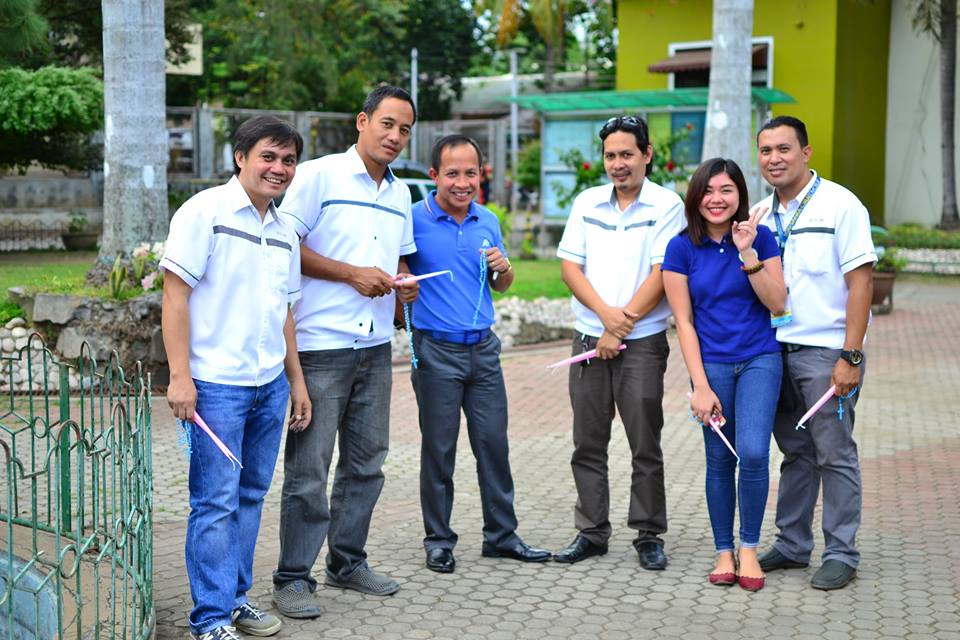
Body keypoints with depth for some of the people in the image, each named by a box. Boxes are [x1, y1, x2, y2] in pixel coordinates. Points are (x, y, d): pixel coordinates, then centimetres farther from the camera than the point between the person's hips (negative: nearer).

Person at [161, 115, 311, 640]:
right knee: (216, 502, -4)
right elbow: (175, 295, -11)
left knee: (251, 495, 13)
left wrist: (296, 380, 20)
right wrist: (179, 376, -16)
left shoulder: (283, 231, 15)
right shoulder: (205, 212, -7)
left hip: (270, 385, 7)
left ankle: (236, 597, 25)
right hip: (216, 383, -7)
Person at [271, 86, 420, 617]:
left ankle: (347, 561, 27)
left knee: (366, 463, 13)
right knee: (308, 469, -3)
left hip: (376, 346, 7)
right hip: (320, 344, -7)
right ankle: (293, 579, 7)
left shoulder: (400, 194, 15)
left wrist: (403, 283, 4)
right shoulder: (318, 175, -7)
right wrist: (353, 273, -15)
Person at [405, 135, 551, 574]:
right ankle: (438, 541, 16)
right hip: (436, 350, -5)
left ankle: (501, 534, 21)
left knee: (493, 442, 9)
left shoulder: (488, 221, 9)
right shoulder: (414, 219, -7)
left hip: (482, 348, 5)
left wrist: (504, 269, -3)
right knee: (439, 450, 4)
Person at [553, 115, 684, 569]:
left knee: (645, 445, 0)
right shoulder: (586, 204, 10)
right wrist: (605, 312, -12)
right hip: (589, 339, 4)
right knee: (587, 444, 7)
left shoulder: (666, 206, -3)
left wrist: (621, 327, -12)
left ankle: (649, 536, 11)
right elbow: (570, 266, 4)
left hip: (642, 343, -4)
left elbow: (660, 275, -10)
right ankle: (591, 533, 17)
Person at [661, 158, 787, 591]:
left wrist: (747, 253, -15)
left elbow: (777, 304, -6)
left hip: (760, 360, 0)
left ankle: (749, 548, 5)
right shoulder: (682, 247, -2)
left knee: (753, 454, -13)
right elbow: (684, 321, -2)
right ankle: (724, 552, 18)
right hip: (711, 363, 0)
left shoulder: (760, 237, -1)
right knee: (720, 460, 2)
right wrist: (700, 386, -6)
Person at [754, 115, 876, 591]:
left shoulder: (839, 205, -8)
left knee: (834, 454, 0)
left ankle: (840, 555, 9)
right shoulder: (761, 214, 10)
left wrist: (850, 357, -16)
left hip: (826, 353, -6)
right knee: (795, 454, 14)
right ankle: (792, 546, 23)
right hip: (776, 351, 6)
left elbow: (861, 281, -11)